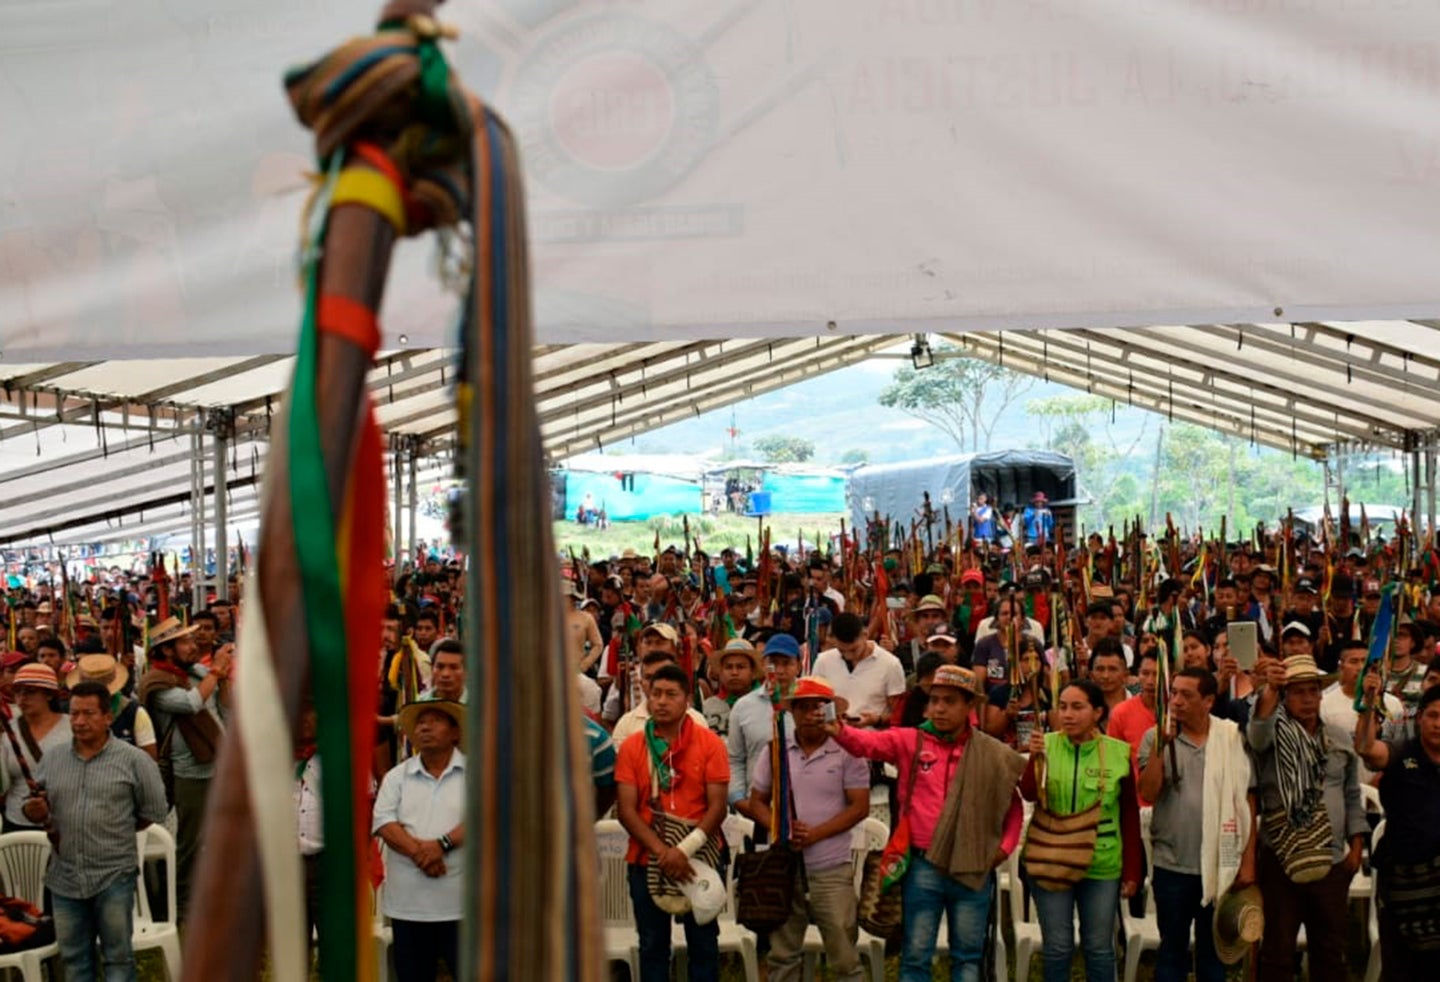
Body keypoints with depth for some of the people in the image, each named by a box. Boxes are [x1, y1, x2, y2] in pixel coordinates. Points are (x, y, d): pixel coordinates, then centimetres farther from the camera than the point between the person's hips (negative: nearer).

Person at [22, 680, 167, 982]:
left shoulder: (133, 760, -6)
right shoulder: (51, 760, 6)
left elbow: (153, 812, -1)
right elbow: (35, 808, 14)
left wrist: (117, 831, 4)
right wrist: (35, 812, -8)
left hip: (114, 877, -4)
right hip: (65, 878, 4)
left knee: (117, 957, 4)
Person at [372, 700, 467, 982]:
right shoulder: (397, 777, 12)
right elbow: (383, 823, 0)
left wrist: (443, 844, -19)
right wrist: (417, 851, -16)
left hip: (460, 901, -3)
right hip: (407, 904, 3)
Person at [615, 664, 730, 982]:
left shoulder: (709, 743, -3)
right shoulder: (632, 747, 0)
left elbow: (717, 806, -6)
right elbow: (626, 809, -4)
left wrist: (685, 849, -18)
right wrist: (663, 851, -16)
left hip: (700, 859, -1)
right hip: (647, 860, 1)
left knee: (703, 943, 6)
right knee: (653, 946, 8)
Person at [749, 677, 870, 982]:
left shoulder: (846, 751, -5)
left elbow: (859, 806, -7)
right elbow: (757, 801, 9)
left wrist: (815, 834, -16)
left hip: (831, 868, -3)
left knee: (844, 956, -1)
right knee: (782, 954, 12)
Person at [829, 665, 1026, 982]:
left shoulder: (993, 754, 2)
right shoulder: (910, 741, -1)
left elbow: (1013, 804, 14)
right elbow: (868, 742, -17)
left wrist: (1006, 846, 4)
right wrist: (839, 731, -37)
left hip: (973, 869, 1)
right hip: (923, 867, -1)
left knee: (968, 955, 11)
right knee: (916, 955, 6)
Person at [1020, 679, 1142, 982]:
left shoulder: (1118, 752, -3)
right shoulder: (1047, 744, -1)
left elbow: (1130, 815, 2)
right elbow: (1029, 794, -12)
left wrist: (1132, 871, 2)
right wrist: (1035, 758, -30)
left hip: (1102, 865, 0)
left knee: (1099, 948, 9)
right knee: (1057, 946, 7)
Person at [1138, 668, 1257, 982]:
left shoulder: (1233, 738, -2)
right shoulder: (1156, 737, -2)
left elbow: (1247, 802, 1)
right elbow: (1148, 793, -12)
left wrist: (1248, 860, -1)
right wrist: (1161, 745, -18)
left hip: (1222, 864, 0)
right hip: (1172, 864, 0)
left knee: (1214, 950, 11)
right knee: (1172, 949, 10)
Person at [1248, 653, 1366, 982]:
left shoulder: (1342, 739, 11)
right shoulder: (1275, 733, -3)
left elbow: (1352, 797, 15)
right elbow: (1258, 730, -29)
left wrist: (1356, 847, 7)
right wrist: (1269, 690, -46)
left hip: (1333, 860, 4)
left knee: (1331, 949, 12)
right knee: (1278, 949, 3)